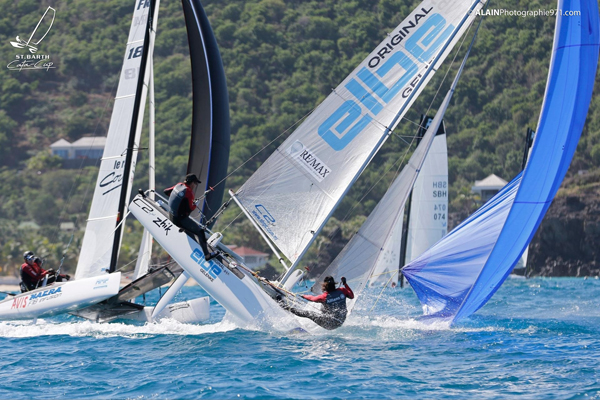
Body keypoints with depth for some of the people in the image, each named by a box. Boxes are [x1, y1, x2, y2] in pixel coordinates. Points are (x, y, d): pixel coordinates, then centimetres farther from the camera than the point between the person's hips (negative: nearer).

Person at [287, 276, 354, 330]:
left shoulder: (324, 296, -15)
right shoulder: (342, 291, -9)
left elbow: (312, 298, 4)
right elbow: (352, 296, 9)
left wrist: (304, 296, 24)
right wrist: (345, 284, 11)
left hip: (330, 324, -5)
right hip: (340, 323, 5)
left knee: (309, 314, 8)